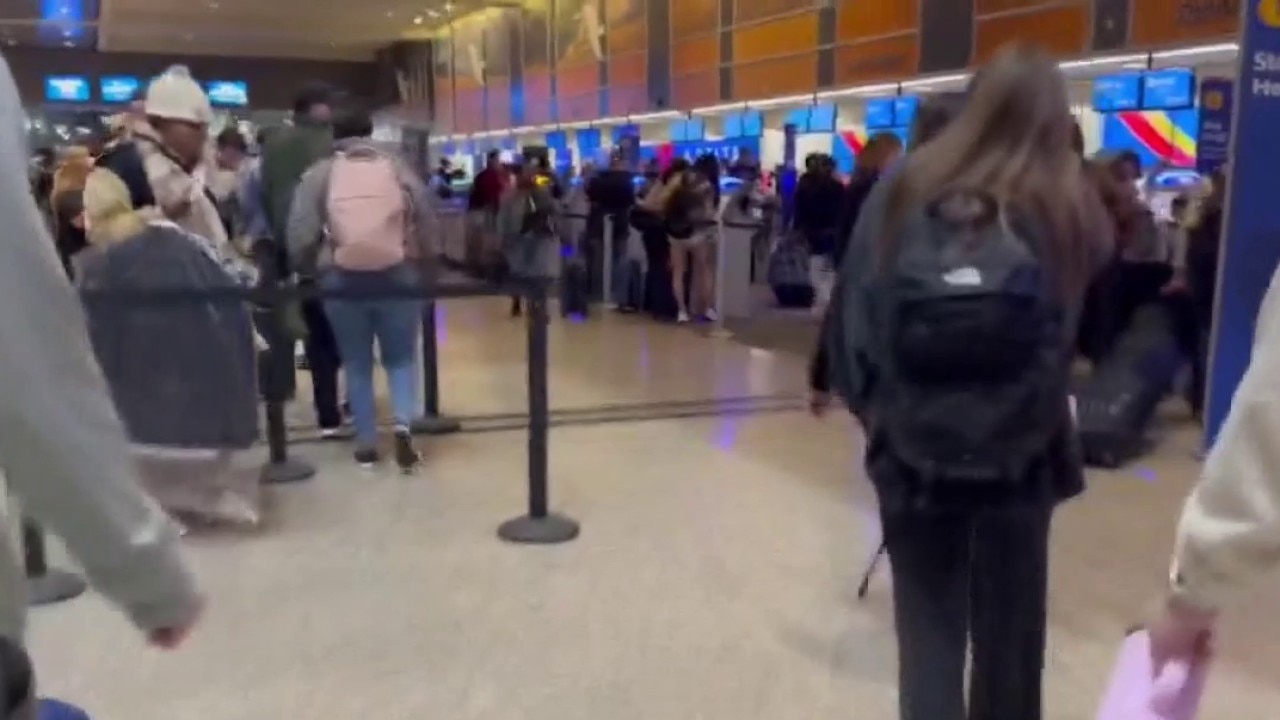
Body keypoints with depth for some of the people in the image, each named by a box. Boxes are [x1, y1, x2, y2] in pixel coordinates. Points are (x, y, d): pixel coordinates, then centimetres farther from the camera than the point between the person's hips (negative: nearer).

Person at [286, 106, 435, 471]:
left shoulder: (319, 174, 1)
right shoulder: (397, 167, 4)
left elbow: (300, 235, -5)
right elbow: (427, 222, 2)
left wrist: (309, 270, 12)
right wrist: (421, 263, 15)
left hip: (341, 280, 0)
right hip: (398, 276, 0)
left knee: (357, 362, 13)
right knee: (401, 356, 14)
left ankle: (366, 443, 17)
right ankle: (403, 424, -8)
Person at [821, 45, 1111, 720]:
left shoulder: (905, 189, -2)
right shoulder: (1066, 206, -5)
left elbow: (851, 307, 0)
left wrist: (870, 403, 7)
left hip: (911, 451, 1)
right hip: (1017, 458, -1)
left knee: (927, 628, 11)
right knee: (1008, 635, 15)